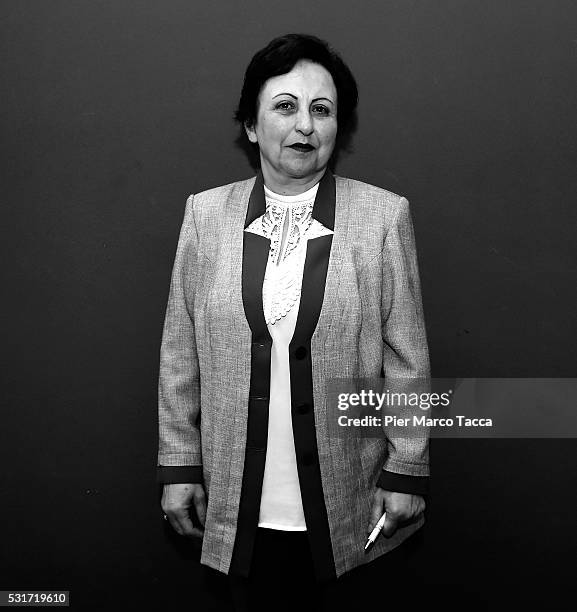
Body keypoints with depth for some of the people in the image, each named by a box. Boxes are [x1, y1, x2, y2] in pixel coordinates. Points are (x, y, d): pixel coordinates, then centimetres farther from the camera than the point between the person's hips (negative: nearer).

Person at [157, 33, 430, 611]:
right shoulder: (205, 214, -1)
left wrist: (407, 471, -2)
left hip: (345, 503, -1)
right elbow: (179, 353, 3)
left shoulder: (384, 216, -6)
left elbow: (406, 356, -3)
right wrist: (178, 465, 3)